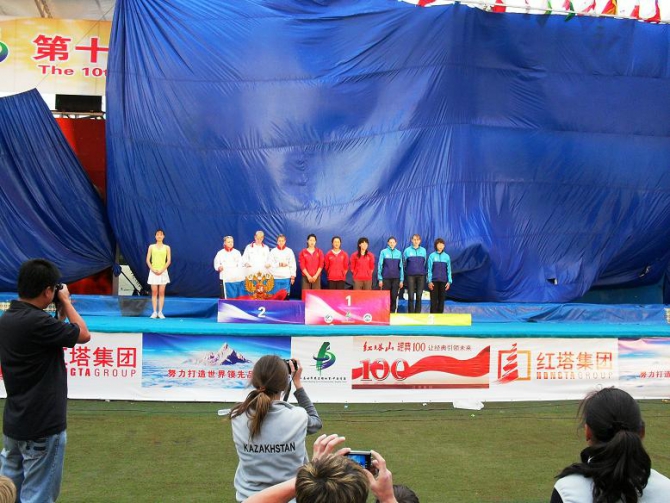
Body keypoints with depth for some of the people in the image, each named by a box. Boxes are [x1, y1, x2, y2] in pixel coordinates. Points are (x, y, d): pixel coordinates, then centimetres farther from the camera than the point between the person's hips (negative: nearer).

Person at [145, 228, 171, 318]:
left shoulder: (166, 247, 5)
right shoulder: (151, 247, 6)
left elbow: (169, 261, 0)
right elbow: (148, 260, 2)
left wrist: (162, 270, -11)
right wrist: (153, 270, -11)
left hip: (163, 272, 0)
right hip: (153, 272, 0)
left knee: (161, 293, -1)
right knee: (154, 292, -1)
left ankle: (160, 312, 2)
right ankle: (154, 312, 2)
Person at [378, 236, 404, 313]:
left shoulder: (399, 253, 5)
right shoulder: (383, 252, -1)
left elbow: (401, 267, 8)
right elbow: (380, 265, 1)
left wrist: (401, 280, 5)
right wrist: (380, 279, -2)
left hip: (396, 278, 2)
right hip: (386, 278, -2)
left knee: (394, 297, 2)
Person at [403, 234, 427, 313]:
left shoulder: (423, 250, 8)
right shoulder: (407, 250, 4)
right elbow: (404, 264, 15)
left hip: (421, 276, 1)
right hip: (410, 275, -1)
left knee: (419, 296, 0)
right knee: (411, 297, -5)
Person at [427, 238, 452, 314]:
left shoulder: (447, 256, 5)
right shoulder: (432, 256, 0)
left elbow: (449, 270, 7)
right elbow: (429, 270, 0)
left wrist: (449, 281, 0)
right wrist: (429, 281, -6)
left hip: (443, 281, 2)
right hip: (434, 281, -2)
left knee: (441, 299, 4)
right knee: (434, 299, -1)